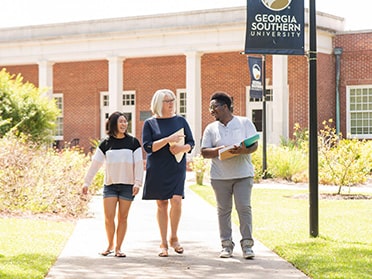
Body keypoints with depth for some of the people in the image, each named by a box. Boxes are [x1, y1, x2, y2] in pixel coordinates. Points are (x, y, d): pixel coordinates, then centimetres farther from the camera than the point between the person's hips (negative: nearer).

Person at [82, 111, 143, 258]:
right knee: (109, 217, -5)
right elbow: (95, 163, 5)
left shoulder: (133, 142, 2)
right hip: (110, 185, 0)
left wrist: (137, 183, -9)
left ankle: (118, 248, 10)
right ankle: (110, 245, 14)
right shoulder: (105, 144, 4)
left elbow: (138, 164, 0)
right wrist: (86, 182, 1)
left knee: (122, 217, 2)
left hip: (127, 185, 0)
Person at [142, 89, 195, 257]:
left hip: (177, 167, 1)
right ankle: (164, 243, 11)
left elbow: (191, 143, 10)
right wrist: (168, 140, -16)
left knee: (176, 201, -13)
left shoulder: (180, 121, 9)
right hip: (157, 169, -1)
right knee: (161, 204, 3)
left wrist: (182, 148, -12)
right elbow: (148, 147, -6)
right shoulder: (150, 123, 4)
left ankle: (174, 238, 7)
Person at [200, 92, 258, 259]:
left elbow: (254, 145, -3)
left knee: (244, 208, -7)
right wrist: (218, 150, -15)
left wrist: (241, 150, -23)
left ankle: (247, 244, -3)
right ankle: (226, 245, 10)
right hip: (220, 176, 2)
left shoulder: (245, 123, 5)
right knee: (223, 210, 3)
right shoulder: (210, 128, 12)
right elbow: (204, 152, 5)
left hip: (243, 174, -2)